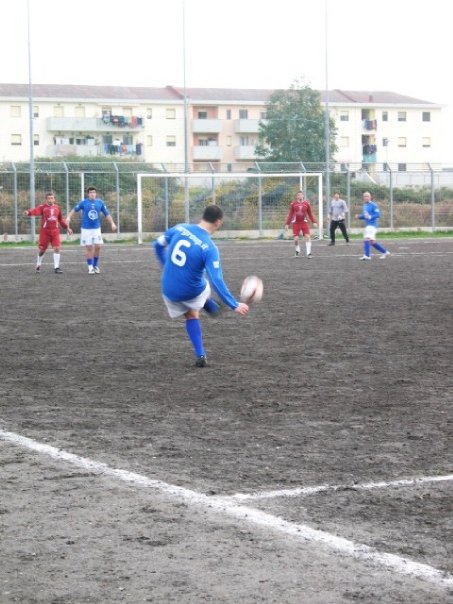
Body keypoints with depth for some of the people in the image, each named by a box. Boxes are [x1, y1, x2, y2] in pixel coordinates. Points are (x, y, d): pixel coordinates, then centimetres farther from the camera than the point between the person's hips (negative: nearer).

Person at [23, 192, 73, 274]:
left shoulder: (57, 208, 9)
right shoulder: (42, 207, -5)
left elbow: (61, 219, 23)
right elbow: (36, 210, -27)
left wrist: (67, 227, 22)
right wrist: (28, 212, -48)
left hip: (55, 231, 3)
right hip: (45, 231, -3)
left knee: (57, 248, -8)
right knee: (42, 249, 5)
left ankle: (56, 267, -3)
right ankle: (38, 265, 28)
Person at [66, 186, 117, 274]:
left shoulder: (100, 202, 1)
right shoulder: (83, 202, -4)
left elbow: (107, 214, 7)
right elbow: (74, 209, 8)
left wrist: (112, 223, 0)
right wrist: (69, 217, -5)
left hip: (96, 228, 2)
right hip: (86, 229, -2)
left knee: (98, 246, -5)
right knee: (89, 248, -2)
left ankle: (95, 265, 12)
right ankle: (90, 267, 7)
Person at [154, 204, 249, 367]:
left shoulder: (180, 228, -10)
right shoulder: (210, 248, -23)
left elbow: (158, 244, 6)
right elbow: (217, 281, -27)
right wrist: (235, 305, -20)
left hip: (169, 291, 4)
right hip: (192, 293, -4)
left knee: (191, 316, 26)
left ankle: (200, 355, 18)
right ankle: (213, 309, 55)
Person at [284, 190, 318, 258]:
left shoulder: (306, 203, 2)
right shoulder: (293, 204, 0)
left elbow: (310, 214, 7)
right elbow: (290, 214, 5)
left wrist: (314, 222, 0)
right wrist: (287, 223, 3)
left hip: (304, 222, 0)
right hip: (296, 223, 0)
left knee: (307, 237, -12)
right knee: (296, 239, -3)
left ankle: (308, 253, -9)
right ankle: (297, 251, 25)